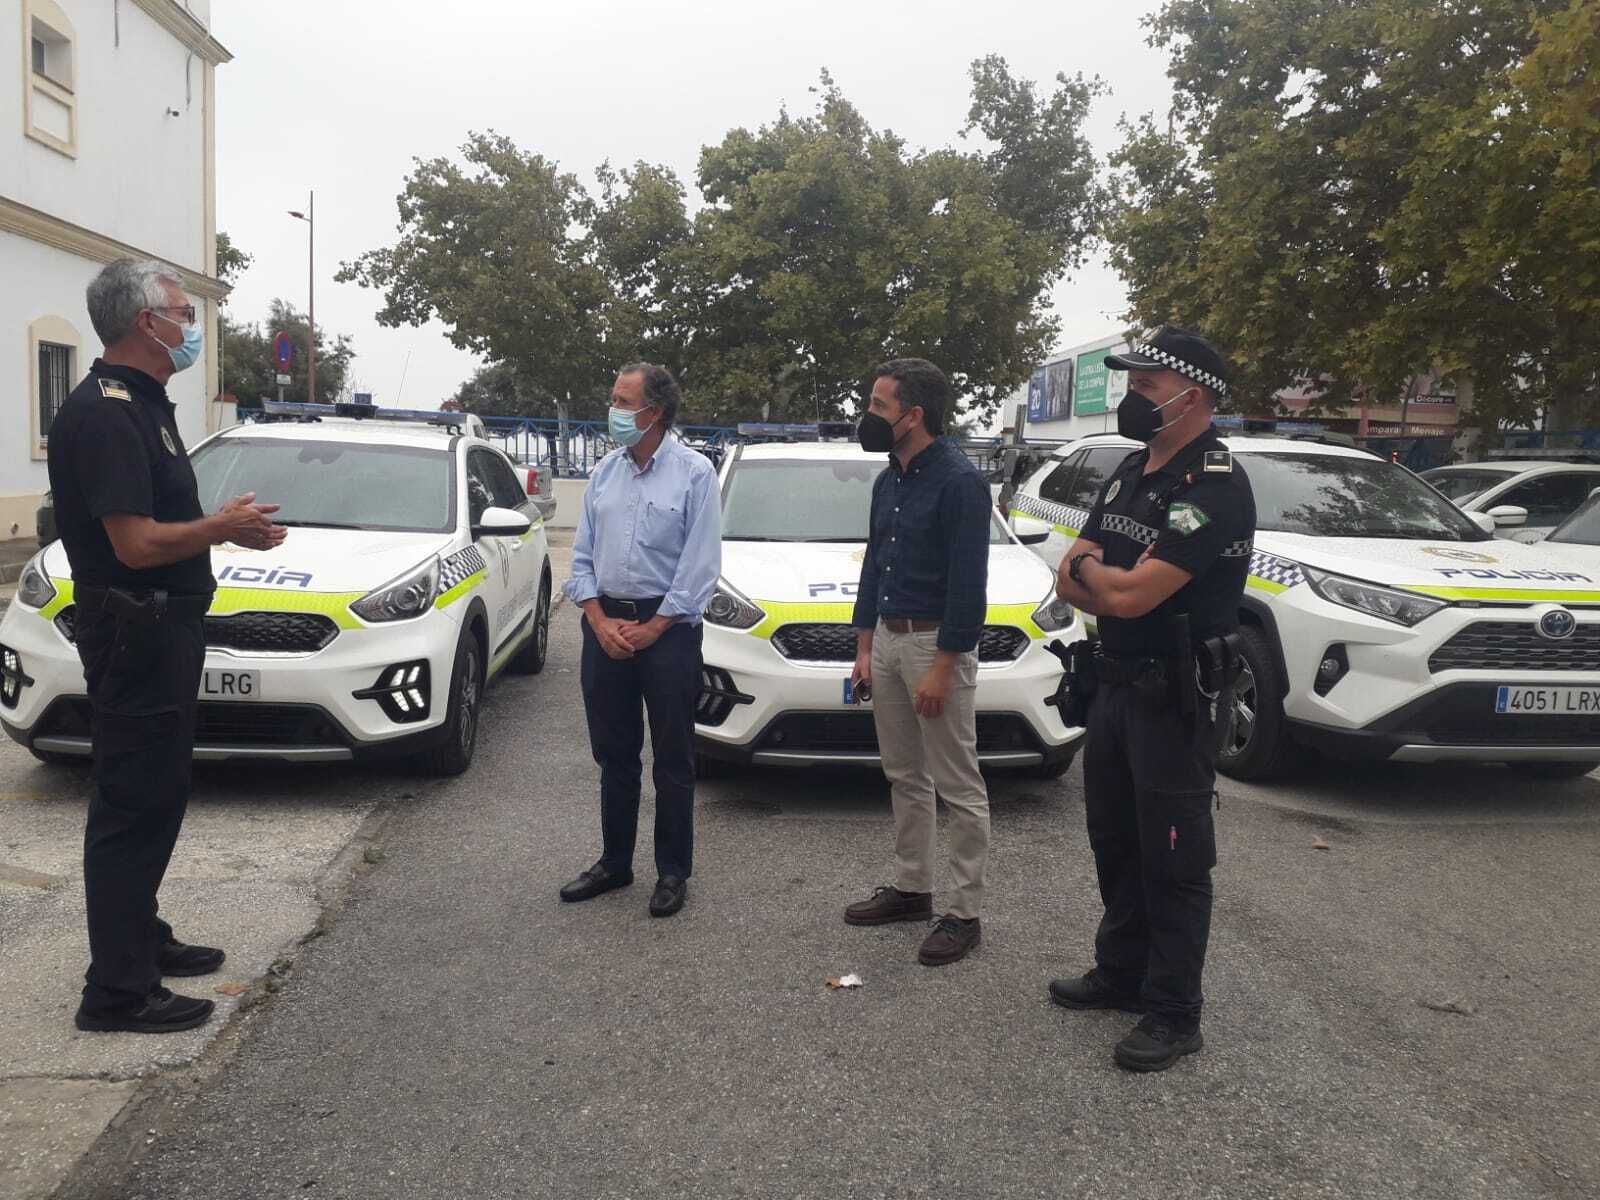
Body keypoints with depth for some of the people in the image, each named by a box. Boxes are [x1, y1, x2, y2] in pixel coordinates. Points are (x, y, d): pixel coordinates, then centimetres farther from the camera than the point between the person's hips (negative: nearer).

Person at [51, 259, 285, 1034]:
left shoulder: (143, 406, 14)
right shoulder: (104, 414, -19)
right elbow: (137, 543, -26)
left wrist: (231, 528, 8)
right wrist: (224, 525, -12)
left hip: (164, 629, 10)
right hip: (135, 634, -10)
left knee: (156, 796, 18)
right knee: (132, 806, -4)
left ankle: (142, 939, 32)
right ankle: (118, 991, 4)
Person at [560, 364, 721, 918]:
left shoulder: (694, 472, -6)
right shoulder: (606, 471, 9)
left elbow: (700, 566, -10)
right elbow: (582, 554, 10)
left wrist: (651, 629, -11)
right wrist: (601, 622, -4)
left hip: (668, 627, -5)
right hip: (605, 624, 5)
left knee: (673, 759, 4)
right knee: (613, 754, 13)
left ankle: (673, 872, 15)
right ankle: (614, 862, 26)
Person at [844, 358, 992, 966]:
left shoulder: (959, 481, -15)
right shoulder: (888, 482, 12)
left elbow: (968, 582, -19)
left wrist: (942, 669, -20)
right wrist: (864, 649, 14)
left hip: (936, 643, -9)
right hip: (886, 639, 9)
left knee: (958, 787, 0)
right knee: (904, 777, 16)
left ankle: (965, 912, 7)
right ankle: (911, 887, 28)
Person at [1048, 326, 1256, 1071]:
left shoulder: (1214, 488, -20)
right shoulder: (1130, 474, 10)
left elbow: (1127, 595, -27)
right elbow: (1070, 584, 6)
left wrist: (1090, 567, -6)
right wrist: (1118, 580, -14)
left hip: (1177, 699, -9)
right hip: (1116, 683, 9)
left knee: (1172, 860, 1)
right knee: (1116, 842, 19)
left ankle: (1174, 1015, 14)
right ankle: (1121, 972, 34)